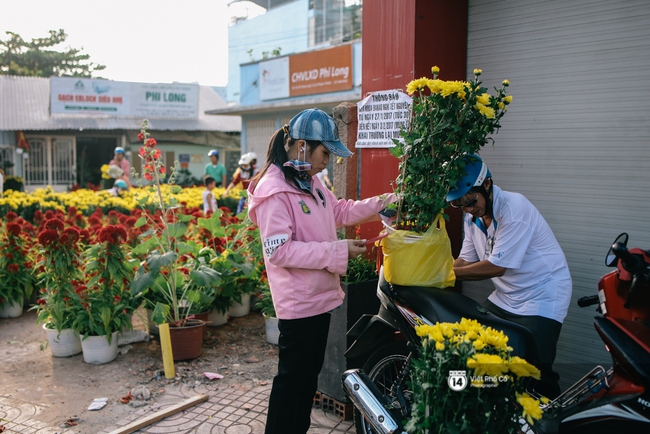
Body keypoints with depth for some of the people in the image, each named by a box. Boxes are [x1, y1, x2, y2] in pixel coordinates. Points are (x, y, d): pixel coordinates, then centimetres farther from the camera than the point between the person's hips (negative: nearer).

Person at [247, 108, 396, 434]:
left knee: (310, 371, 21)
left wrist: (387, 202, 10)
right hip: (298, 303, -9)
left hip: (319, 296, 10)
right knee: (292, 377, 5)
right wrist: (338, 251, -24)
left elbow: (340, 211, 19)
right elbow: (279, 250, -26)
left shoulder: (310, 183, 9)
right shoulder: (273, 189, -20)